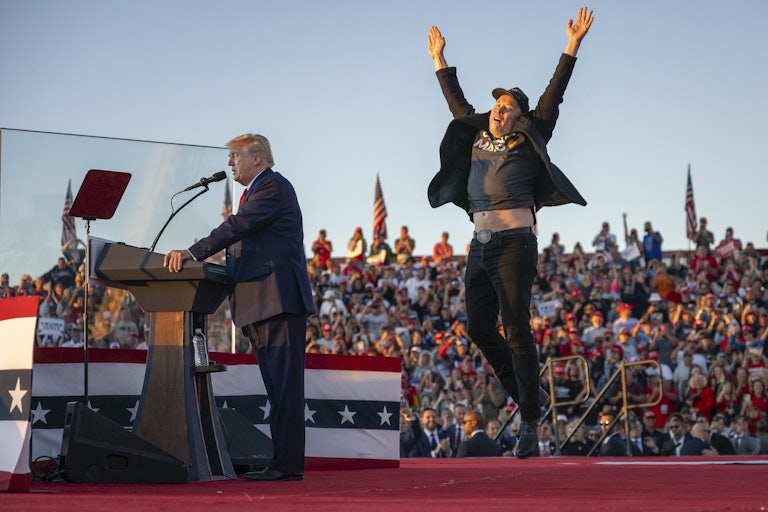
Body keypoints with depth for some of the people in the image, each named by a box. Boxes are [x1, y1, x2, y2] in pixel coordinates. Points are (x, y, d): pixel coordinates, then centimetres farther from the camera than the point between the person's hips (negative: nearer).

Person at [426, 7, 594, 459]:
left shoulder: (528, 142, 3)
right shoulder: (477, 138, 17)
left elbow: (552, 97, -2)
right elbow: (458, 102, 30)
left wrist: (572, 47, -6)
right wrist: (440, 59, 37)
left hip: (514, 243, -6)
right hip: (481, 246, 7)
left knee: (517, 329, -10)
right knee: (479, 328, 6)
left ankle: (530, 423, -8)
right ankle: (525, 395, 23)